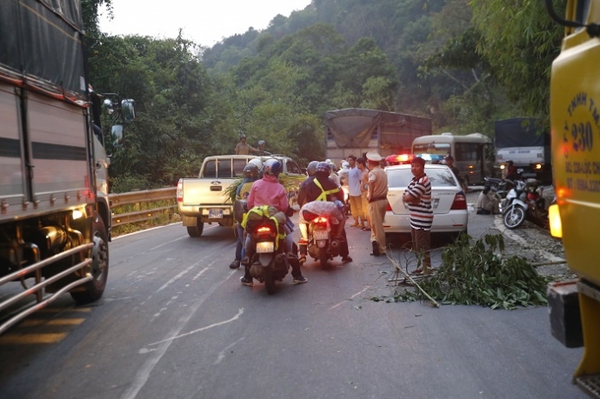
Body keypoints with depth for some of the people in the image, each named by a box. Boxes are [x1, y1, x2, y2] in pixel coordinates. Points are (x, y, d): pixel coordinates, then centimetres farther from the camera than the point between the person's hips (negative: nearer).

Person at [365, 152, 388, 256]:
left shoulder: (372, 173, -16)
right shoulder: (383, 172, 12)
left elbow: (372, 183, -38)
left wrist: (369, 196, -27)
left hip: (375, 201, -8)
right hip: (383, 199, 8)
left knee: (377, 226, -2)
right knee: (377, 224, 18)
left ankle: (381, 249, 1)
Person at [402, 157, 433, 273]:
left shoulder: (423, 181, -19)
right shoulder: (414, 180, 13)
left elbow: (408, 198, -24)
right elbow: (404, 197, 7)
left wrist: (409, 197, -2)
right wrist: (414, 199, -11)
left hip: (422, 219, -10)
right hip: (415, 218, 10)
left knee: (422, 246, -4)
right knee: (417, 245, 17)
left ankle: (427, 268, 4)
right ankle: (424, 265, 28)